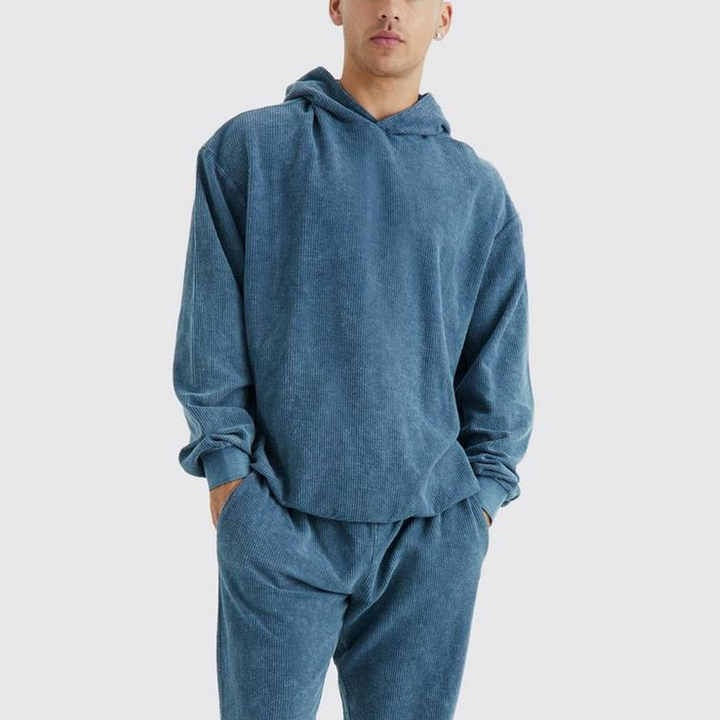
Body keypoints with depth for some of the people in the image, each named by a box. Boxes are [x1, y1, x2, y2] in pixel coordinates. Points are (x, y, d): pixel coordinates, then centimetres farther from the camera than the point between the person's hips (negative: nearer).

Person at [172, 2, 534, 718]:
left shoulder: (479, 188, 10)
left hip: (435, 528, 2)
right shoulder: (248, 148, 4)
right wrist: (227, 466, -4)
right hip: (280, 520, -2)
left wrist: (484, 490, 4)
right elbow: (210, 329, 2)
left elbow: (499, 358, 11)